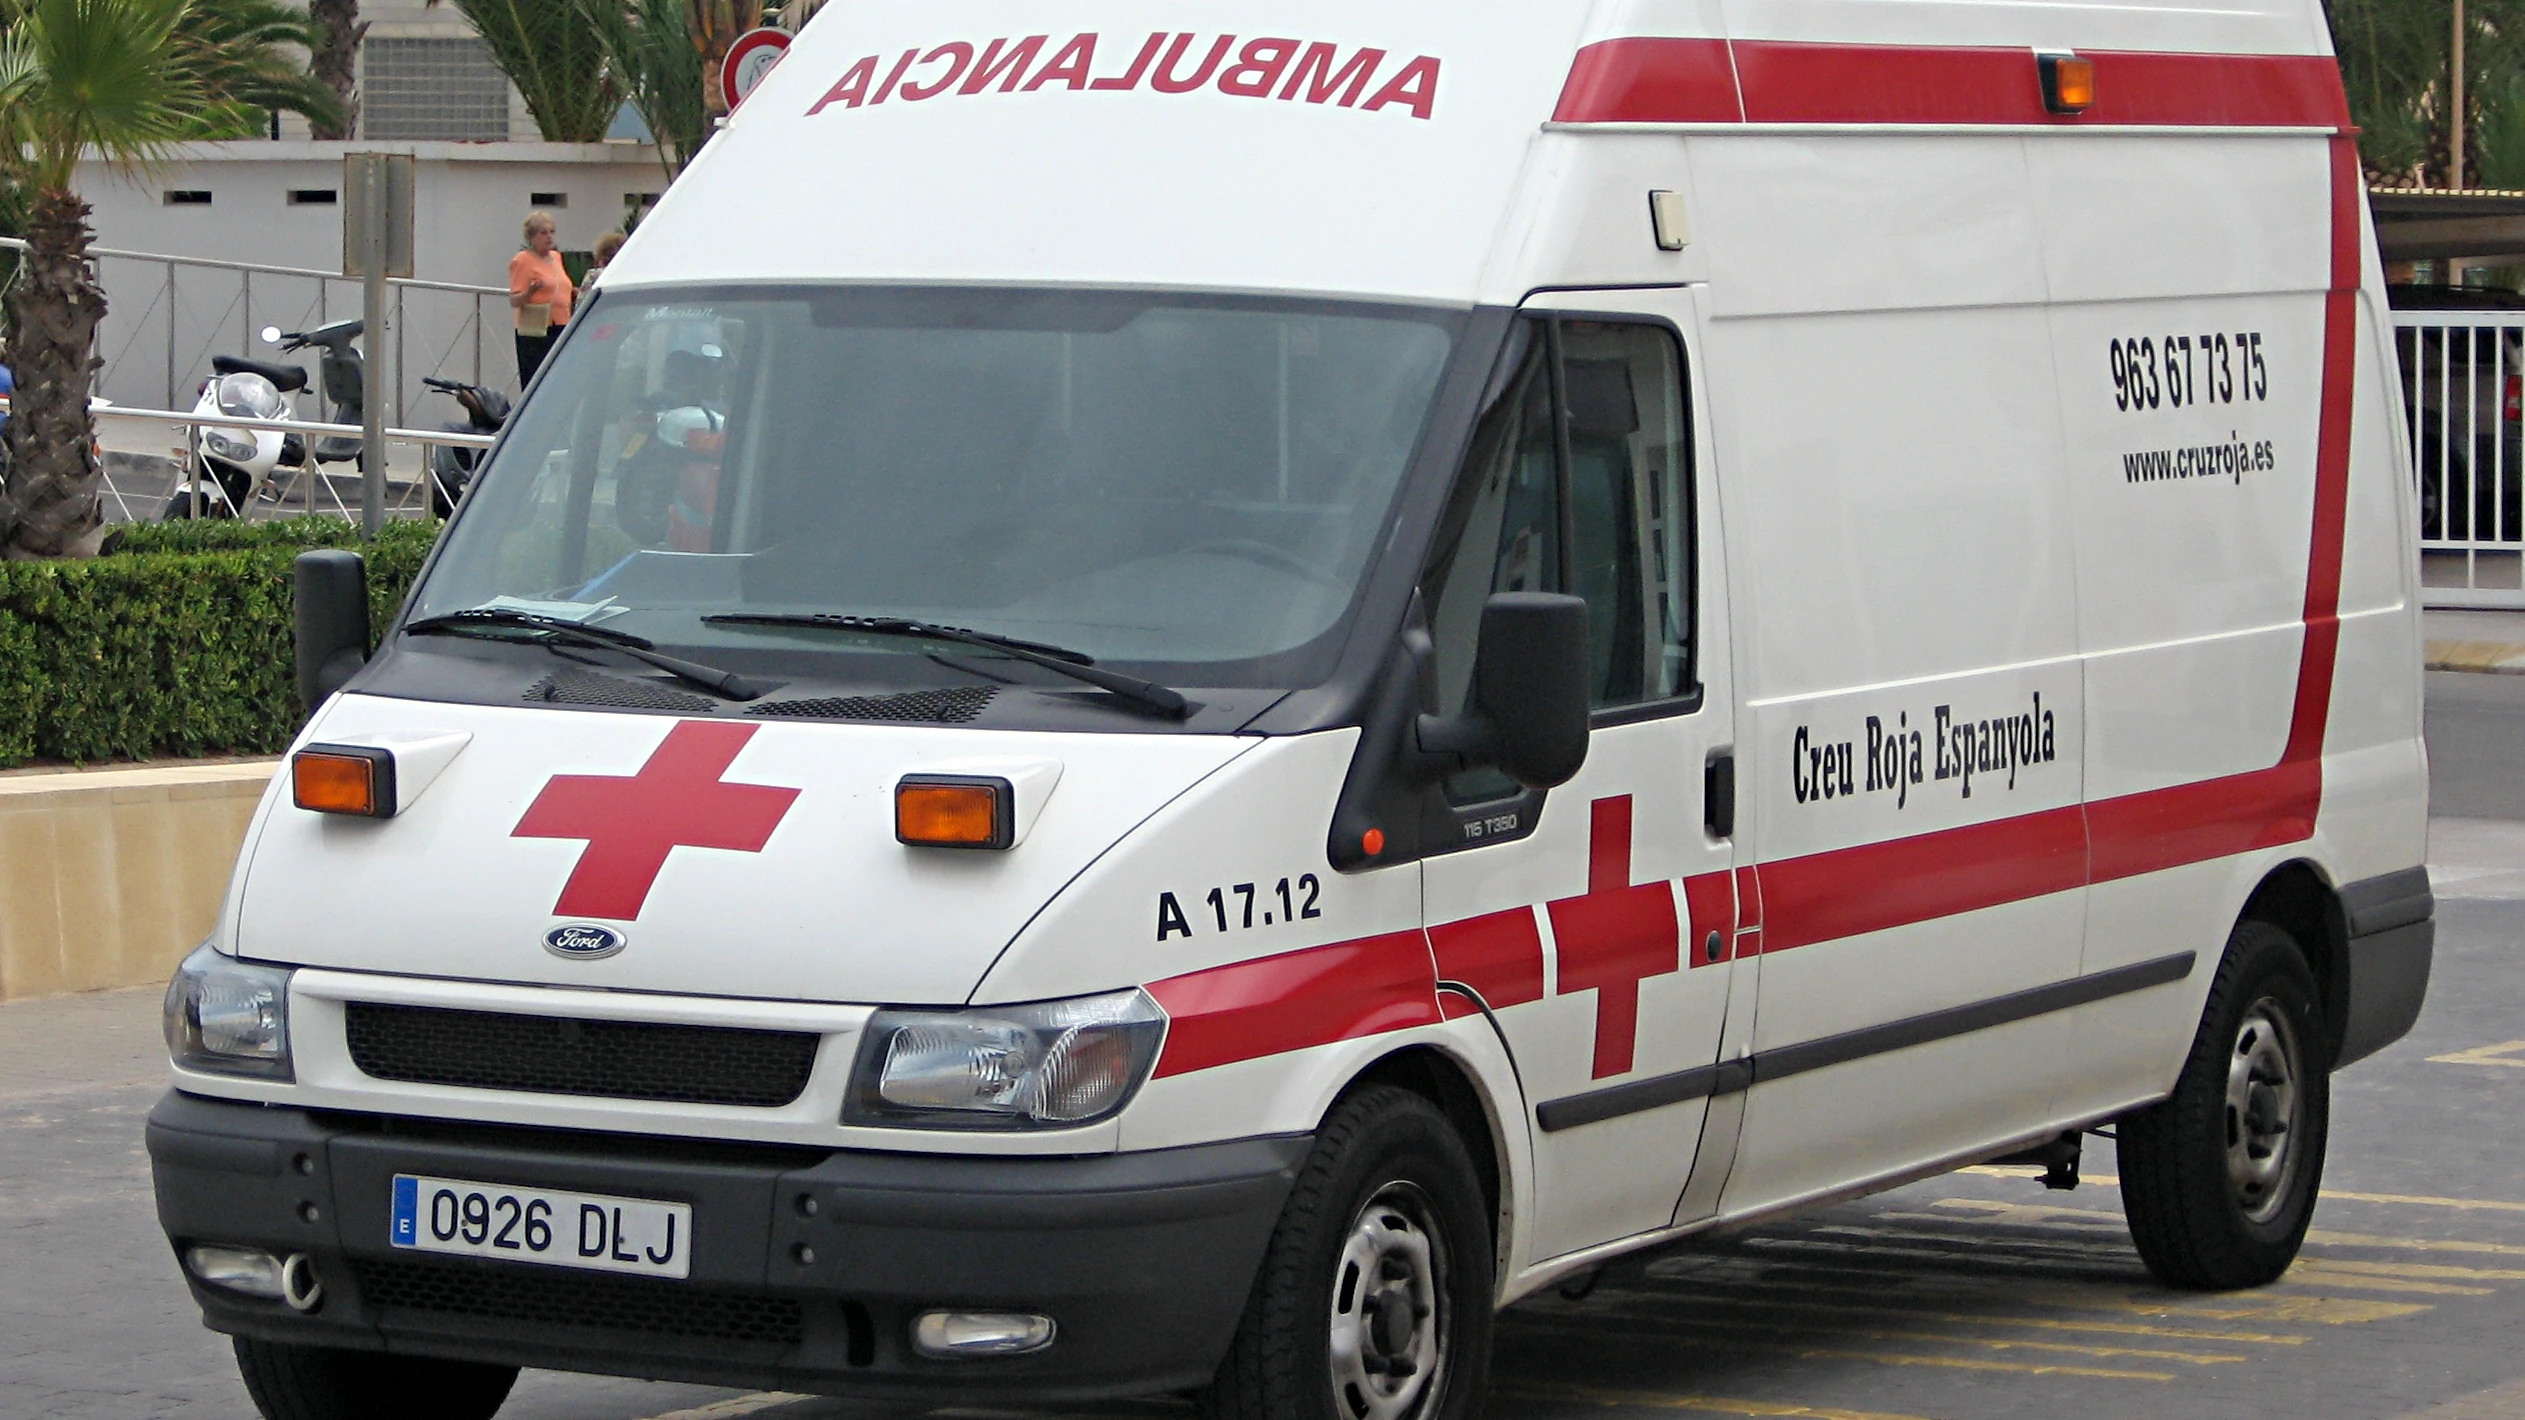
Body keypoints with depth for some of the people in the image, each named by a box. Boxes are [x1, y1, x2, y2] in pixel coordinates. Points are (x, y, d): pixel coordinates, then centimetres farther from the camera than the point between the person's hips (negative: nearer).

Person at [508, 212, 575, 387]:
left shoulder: (556, 257, 16)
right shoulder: (522, 261, -6)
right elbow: (514, 300, -12)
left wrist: (575, 293, 12)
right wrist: (531, 291, -29)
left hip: (561, 328, 7)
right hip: (536, 332, -7)